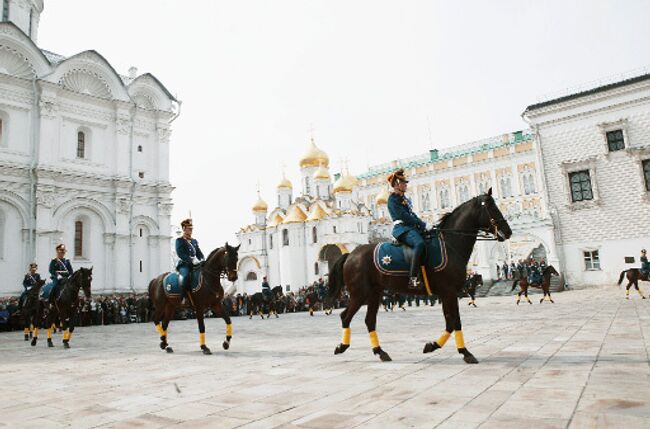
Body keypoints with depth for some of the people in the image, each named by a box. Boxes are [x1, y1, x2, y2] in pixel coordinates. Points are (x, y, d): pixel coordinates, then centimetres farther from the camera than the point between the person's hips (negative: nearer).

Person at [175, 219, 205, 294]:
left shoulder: (195, 241, 20)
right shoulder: (179, 240, 2)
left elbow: (199, 253, 17)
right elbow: (181, 254, -11)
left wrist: (202, 260, -5)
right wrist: (191, 260, -23)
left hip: (196, 264, 6)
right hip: (184, 264, -6)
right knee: (186, 276, -34)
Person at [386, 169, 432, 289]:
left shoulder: (404, 198, 22)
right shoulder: (393, 199, -6)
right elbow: (404, 216, -16)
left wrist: (423, 224, 8)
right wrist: (423, 224, -17)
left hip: (411, 228, 10)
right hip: (402, 229, -10)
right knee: (420, 243, -36)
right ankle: (413, 279, -41)